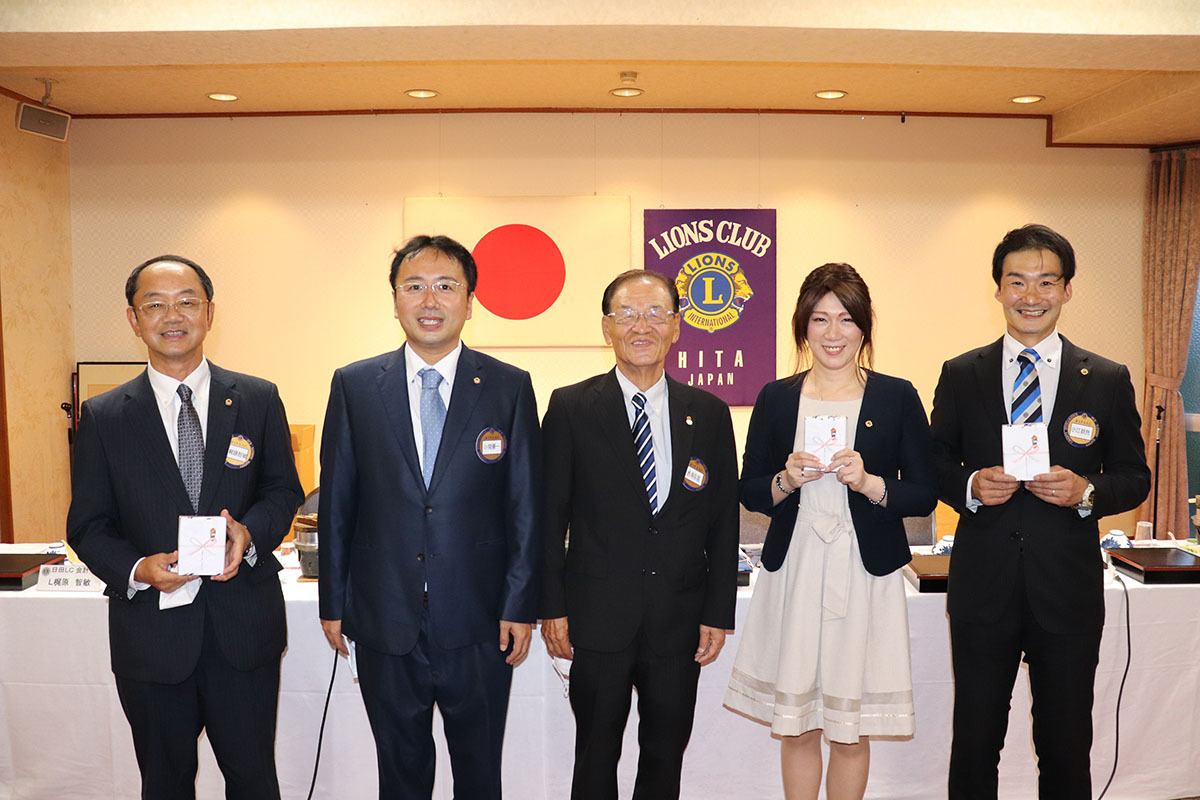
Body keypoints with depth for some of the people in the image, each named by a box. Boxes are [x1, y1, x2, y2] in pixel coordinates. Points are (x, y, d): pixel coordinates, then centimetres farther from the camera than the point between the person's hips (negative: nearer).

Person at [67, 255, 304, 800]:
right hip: (151, 630, 0)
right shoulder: (103, 417, 0)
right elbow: (87, 525, 2)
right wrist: (137, 568, -17)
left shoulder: (258, 400, 1)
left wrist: (249, 531, -15)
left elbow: (284, 489, 7)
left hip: (244, 628, 0)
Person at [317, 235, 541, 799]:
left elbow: (526, 506, -1)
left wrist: (520, 606, -4)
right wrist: (332, 603, 4)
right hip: (384, 624, 1)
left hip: (479, 625, -1)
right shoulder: (354, 386, 1)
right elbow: (336, 503, 4)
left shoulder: (510, 388, -2)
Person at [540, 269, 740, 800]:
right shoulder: (570, 408, -1)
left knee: (666, 757, 14)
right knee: (596, 756, 10)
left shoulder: (709, 414, 5)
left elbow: (724, 523, 6)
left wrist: (719, 612, 2)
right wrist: (552, 606, -5)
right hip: (598, 617, -2)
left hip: (681, 618, 2)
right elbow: (550, 514, -1)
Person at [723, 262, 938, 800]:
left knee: (851, 728, 6)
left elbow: (925, 494, 2)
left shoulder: (897, 397, 2)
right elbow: (749, 492, 8)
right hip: (793, 575, 1)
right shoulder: (776, 399, 6)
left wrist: (868, 483, -15)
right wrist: (786, 482, -11)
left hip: (865, 576, -1)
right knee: (795, 724, 7)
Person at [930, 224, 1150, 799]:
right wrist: (970, 486, -13)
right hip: (983, 590, 0)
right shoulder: (961, 375, 3)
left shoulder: (1108, 381, 3)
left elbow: (1135, 477, 6)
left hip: (1069, 590, 0)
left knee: (1066, 750, 13)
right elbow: (934, 464, 8)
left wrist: (1087, 492, -15)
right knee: (974, 744, 11)